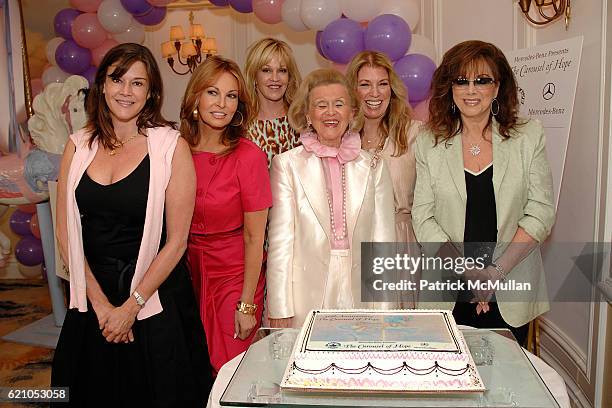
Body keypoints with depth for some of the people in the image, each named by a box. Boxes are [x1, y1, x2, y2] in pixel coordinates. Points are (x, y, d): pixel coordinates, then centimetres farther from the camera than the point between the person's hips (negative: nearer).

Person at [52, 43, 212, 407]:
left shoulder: (171, 146, -10)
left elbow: (176, 240, -11)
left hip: (156, 298, -3)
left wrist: (130, 307, -10)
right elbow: (66, 232, 1)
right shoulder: (79, 145, 1)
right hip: (92, 297, 3)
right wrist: (100, 301, -5)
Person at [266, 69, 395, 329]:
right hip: (306, 299, -1)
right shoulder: (286, 164, 1)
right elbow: (280, 241, -2)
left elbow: (383, 240, 6)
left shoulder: (373, 167, 7)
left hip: (360, 297, 2)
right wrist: (280, 311, -6)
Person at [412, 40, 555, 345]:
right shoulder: (428, 143, 0)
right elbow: (423, 218, -4)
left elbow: (541, 212, -3)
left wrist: (496, 271, -13)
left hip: (511, 293, 0)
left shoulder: (529, 136, 0)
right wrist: (469, 273, -15)